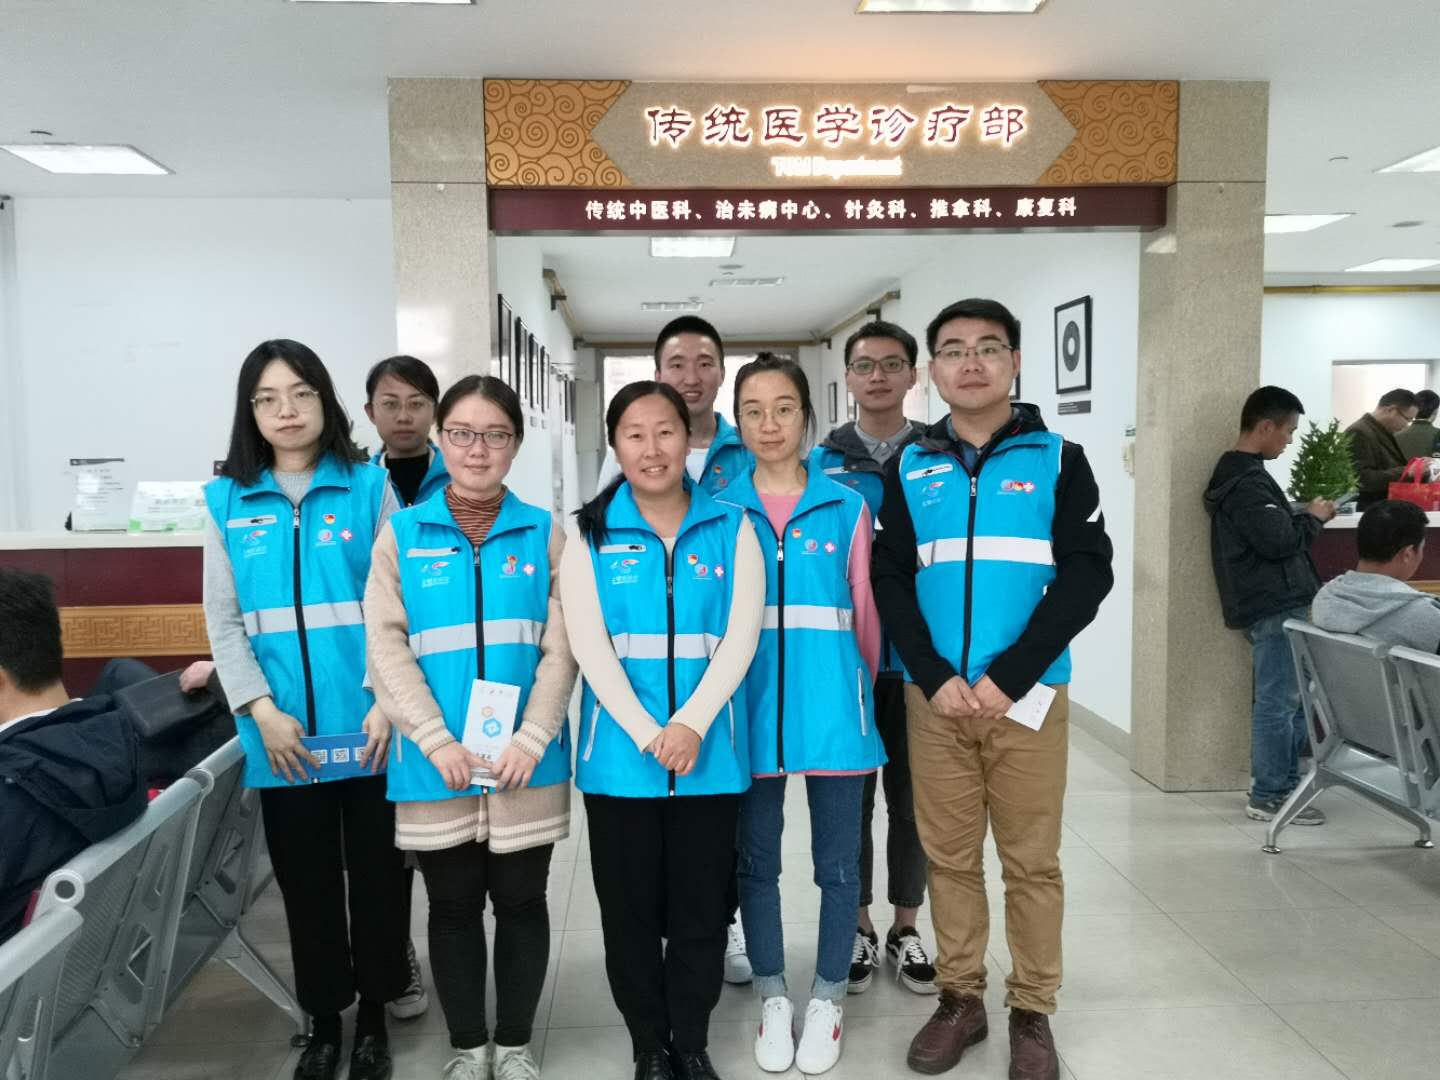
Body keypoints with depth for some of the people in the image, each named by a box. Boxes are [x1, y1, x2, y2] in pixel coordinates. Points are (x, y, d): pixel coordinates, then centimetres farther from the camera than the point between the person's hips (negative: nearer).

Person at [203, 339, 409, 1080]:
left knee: (376, 872, 10)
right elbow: (222, 621, 4)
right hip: (283, 734, 2)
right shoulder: (227, 501, 5)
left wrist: (388, 702, -13)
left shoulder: (369, 487, 0)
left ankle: (374, 1018, 29)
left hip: (365, 725, -1)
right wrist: (262, 711, -8)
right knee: (305, 882, 13)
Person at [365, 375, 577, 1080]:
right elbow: (386, 647, -4)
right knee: (453, 907, 13)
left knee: (521, 902, 12)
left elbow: (560, 649, -2)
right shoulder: (401, 534, 3)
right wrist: (438, 742, -13)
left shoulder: (544, 534, 3)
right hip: (434, 764, 0)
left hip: (526, 762, 0)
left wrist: (529, 741, -13)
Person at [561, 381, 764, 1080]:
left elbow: (740, 637, -4)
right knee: (630, 909, 10)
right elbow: (589, 647, -6)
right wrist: (648, 734, -15)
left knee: (701, 907, 10)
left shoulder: (730, 529, 4)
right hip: (619, 752, 0)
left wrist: (690, 723, -16)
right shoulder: (589, 535, 2)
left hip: (710, 751, 1)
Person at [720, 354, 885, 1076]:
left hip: (830, 704, 0)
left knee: (837, 860, 10)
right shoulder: (719, 513, 2)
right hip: (750, 706, 1)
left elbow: (864, 611, 7)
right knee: (755, 859, 12)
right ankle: (772, 999, 31)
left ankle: (828, 1000, 29)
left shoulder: (845, 508, 1)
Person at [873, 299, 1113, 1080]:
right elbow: (888, 582, 3)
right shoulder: (909, 468, 7)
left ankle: (1031, 1013, 24)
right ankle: (959, 999, 27)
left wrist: (1009, 677, -14)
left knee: (1031, 862, 8)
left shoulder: (1057, 459, 2)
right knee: (948, 856, 10)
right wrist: (935, 678, -11)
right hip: (933, 697, 2)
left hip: (1028, 695, -1)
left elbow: (1087, 573, -5)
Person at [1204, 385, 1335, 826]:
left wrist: (1302, 517, 7)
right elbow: (1277, 540, -22)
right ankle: (1268, 796, 4)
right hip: (1272, 606, -10)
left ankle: (1285, 784, 22)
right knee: (1278, 701, -4)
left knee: (1291, 698, 14)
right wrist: (1313, 517, -6)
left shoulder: (1243, 474, 16)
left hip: (1279, 602, 10)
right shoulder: (1245, 481, -17)